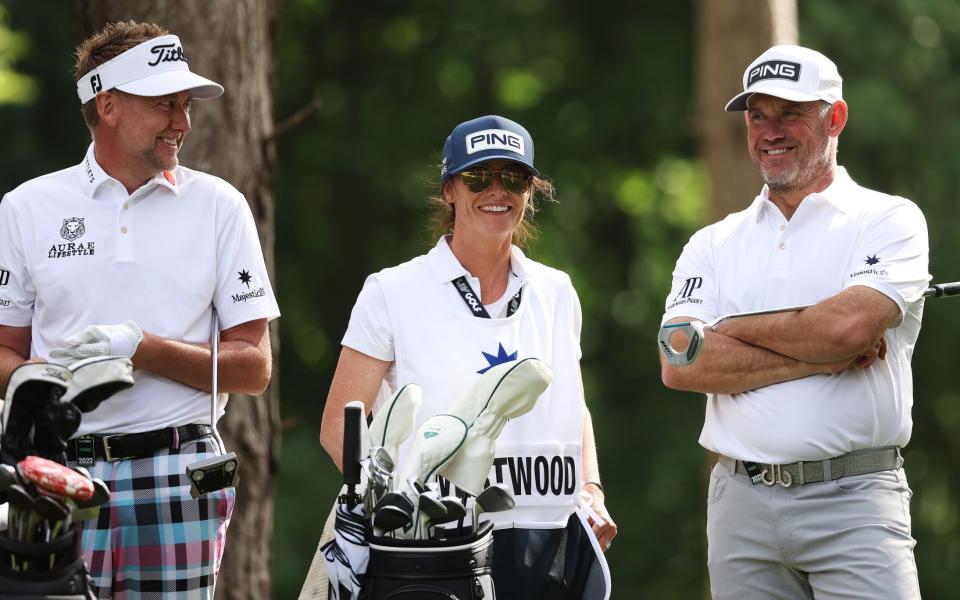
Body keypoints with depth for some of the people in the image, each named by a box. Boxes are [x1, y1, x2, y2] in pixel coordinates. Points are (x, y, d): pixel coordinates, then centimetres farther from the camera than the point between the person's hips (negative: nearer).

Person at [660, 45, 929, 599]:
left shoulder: (888, 221, 4)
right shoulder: (713, 245, 15)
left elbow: (849, 325, -15)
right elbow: (681, 365, -2)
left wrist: (734, 328, 0)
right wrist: (824, 357, -8)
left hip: (854, 501, -4)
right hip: (740, 504, 4)